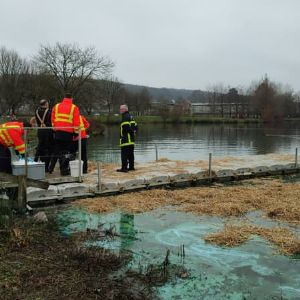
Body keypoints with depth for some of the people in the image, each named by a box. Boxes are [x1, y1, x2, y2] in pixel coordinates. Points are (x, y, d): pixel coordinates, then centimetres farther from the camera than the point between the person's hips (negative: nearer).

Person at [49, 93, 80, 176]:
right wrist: (76, 132, 2)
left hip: (58, 132, 4)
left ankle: (50, 168, 18)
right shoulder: (74, 108, -2)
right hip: (68, 132, -4)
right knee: (66, 151, 2)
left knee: (57, 150, 15)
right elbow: (76, 121, -5)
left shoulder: (56, 106, 11)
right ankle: (64, 170, 1)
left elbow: (52, 119, 14)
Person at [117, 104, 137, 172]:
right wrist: (133, 132, 13)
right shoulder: (130, 116, 18)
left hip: (126, 140, -10)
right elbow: (135, 126, 20)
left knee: (124, 154, -8)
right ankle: (131, 166, 19)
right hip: (131, 139, 10)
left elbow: (126, 127, -22)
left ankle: (124, 168, -9)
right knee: (131, 154, 14)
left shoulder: (125, 117, -11)